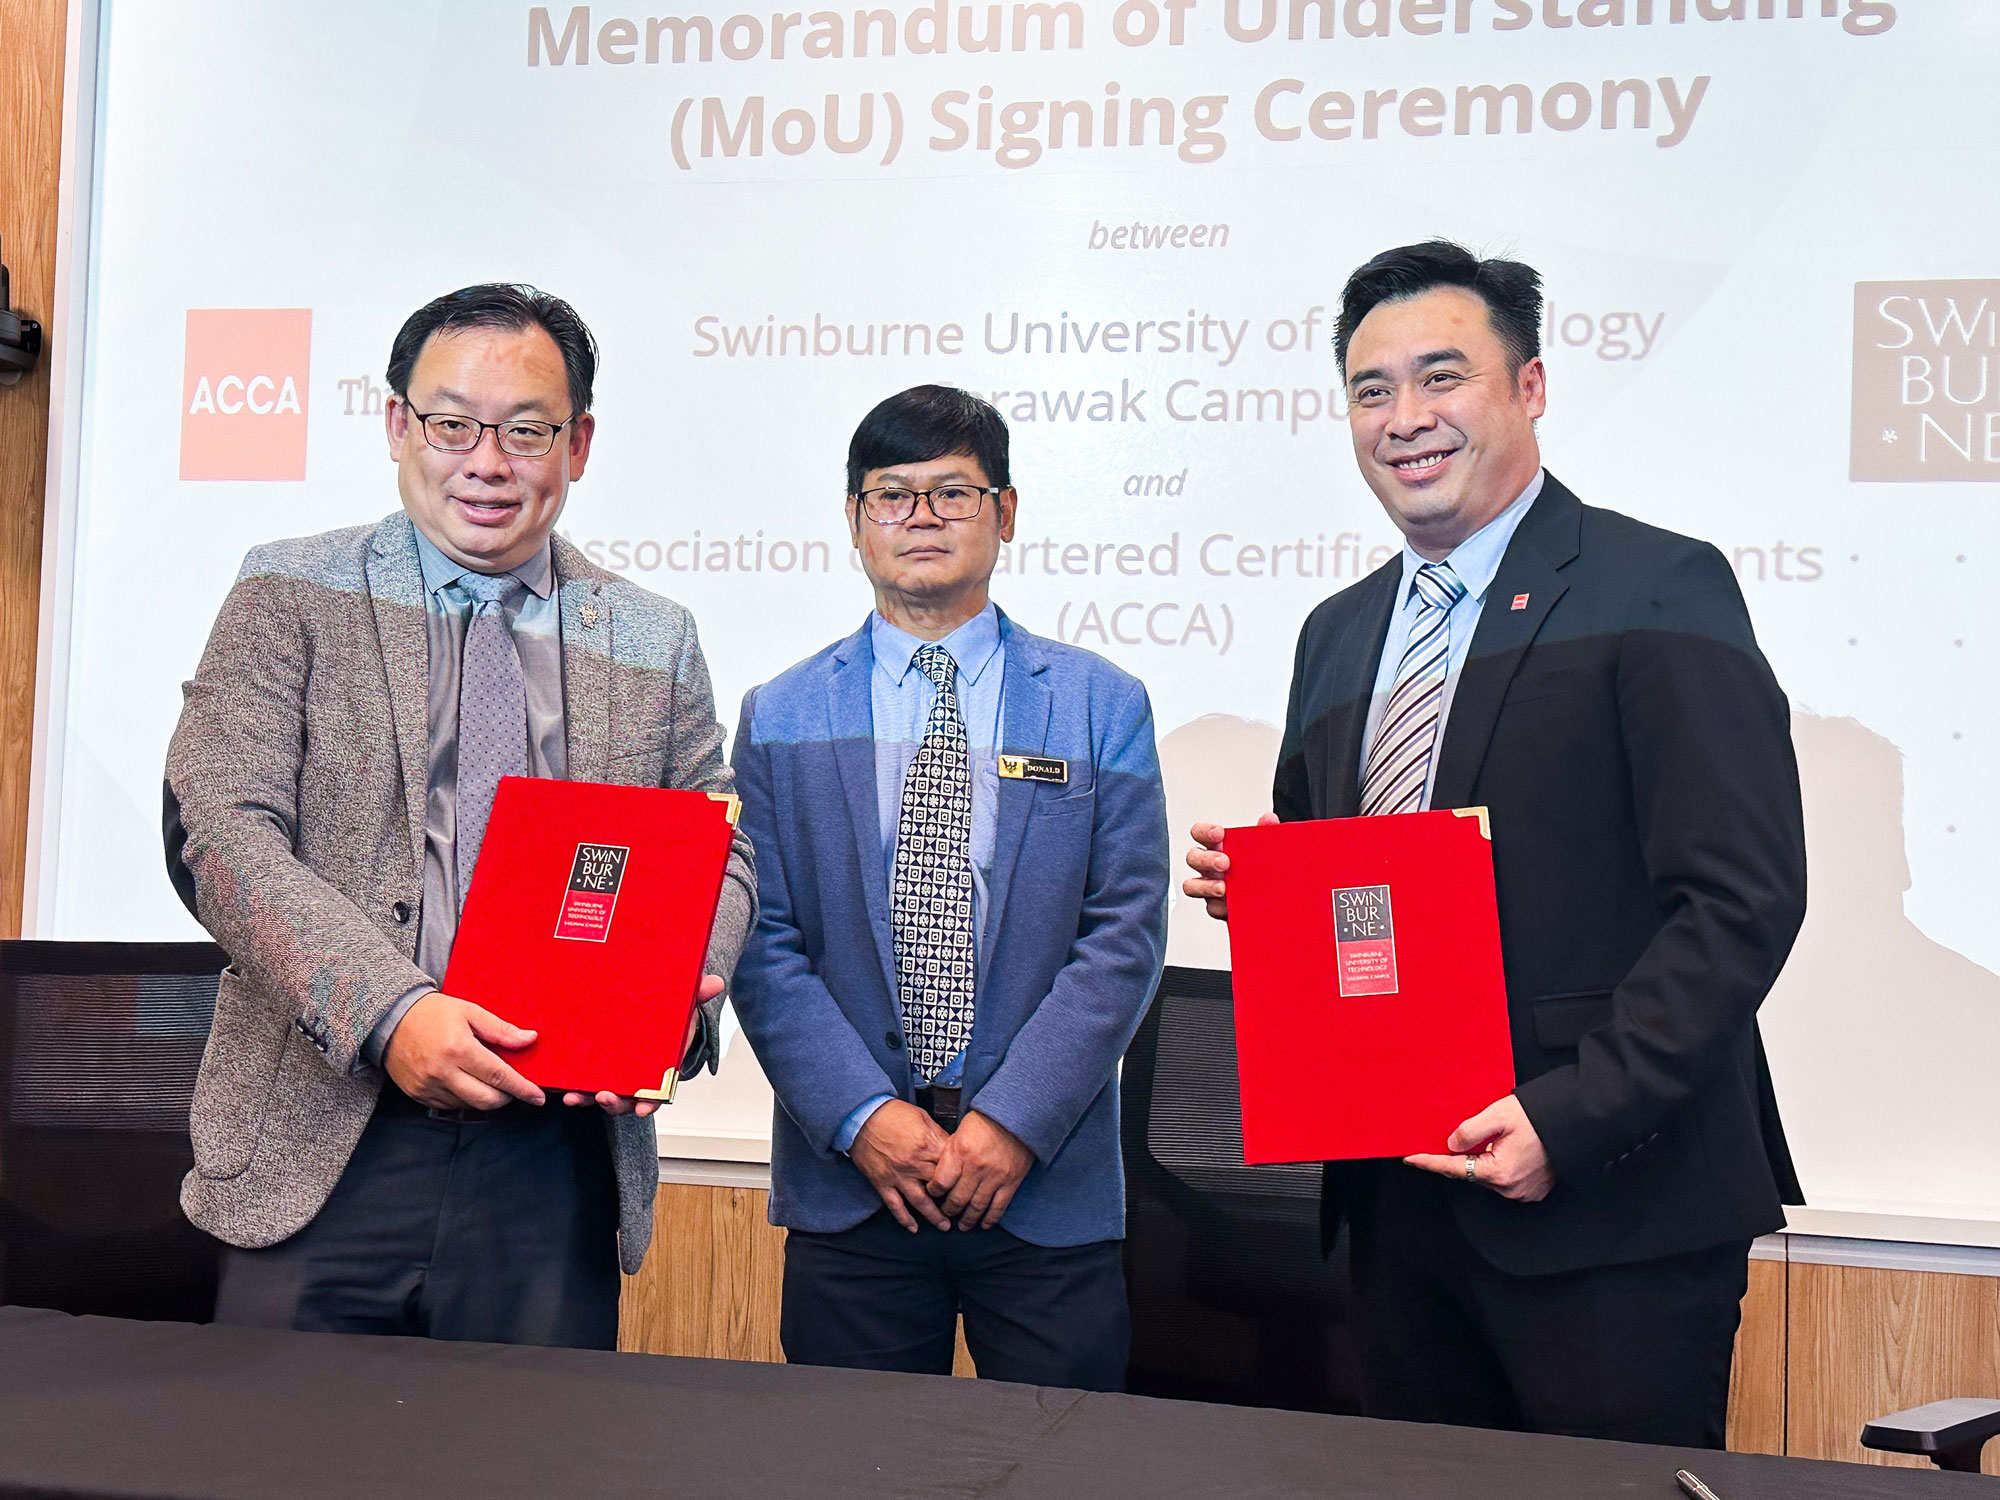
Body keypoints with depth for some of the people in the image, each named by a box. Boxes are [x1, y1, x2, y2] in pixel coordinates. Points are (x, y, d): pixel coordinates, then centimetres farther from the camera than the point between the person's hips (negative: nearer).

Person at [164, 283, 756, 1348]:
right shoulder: (292, 596, 3)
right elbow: (221, 831, -6)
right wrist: (389, 1010, -20)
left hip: (557, 1164, 2)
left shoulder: (656, 644, 11)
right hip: (320, 1150, -2)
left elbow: (717, 861, 14)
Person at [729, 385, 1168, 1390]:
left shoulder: (1102, 707, 4)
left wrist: (1014, 1121, -11)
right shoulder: (780, 720, 6)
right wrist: (864, 1116, -12)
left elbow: (1124, 936, -3)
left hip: (1050, 1184, 0)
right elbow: (762, 943, 0)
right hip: (846, 1182, 1)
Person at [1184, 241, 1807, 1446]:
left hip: (1612, 1213, -6)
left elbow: (1743, 896, -14)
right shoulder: (1338, 634, 14)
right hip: (1400, 1202, 6)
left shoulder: (1659, 592, -8)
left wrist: (1573, 1117, -20)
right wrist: (1250, 887, 0)